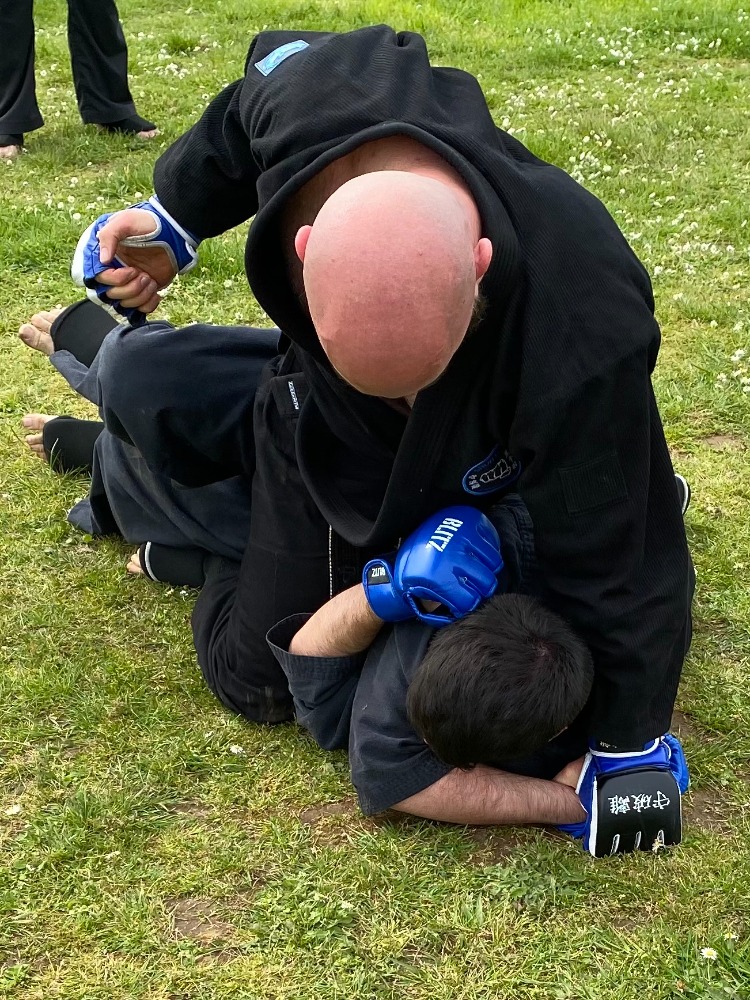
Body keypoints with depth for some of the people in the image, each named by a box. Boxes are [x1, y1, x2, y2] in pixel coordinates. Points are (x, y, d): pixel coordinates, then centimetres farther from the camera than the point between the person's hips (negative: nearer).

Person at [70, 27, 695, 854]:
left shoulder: (585, 343, -48)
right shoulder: (311, 83, -37)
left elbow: (614, 560, -32)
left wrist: (629, 746, -18)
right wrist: (173, 224, 4)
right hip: (328, 441, 2)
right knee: (255, 678, 11)